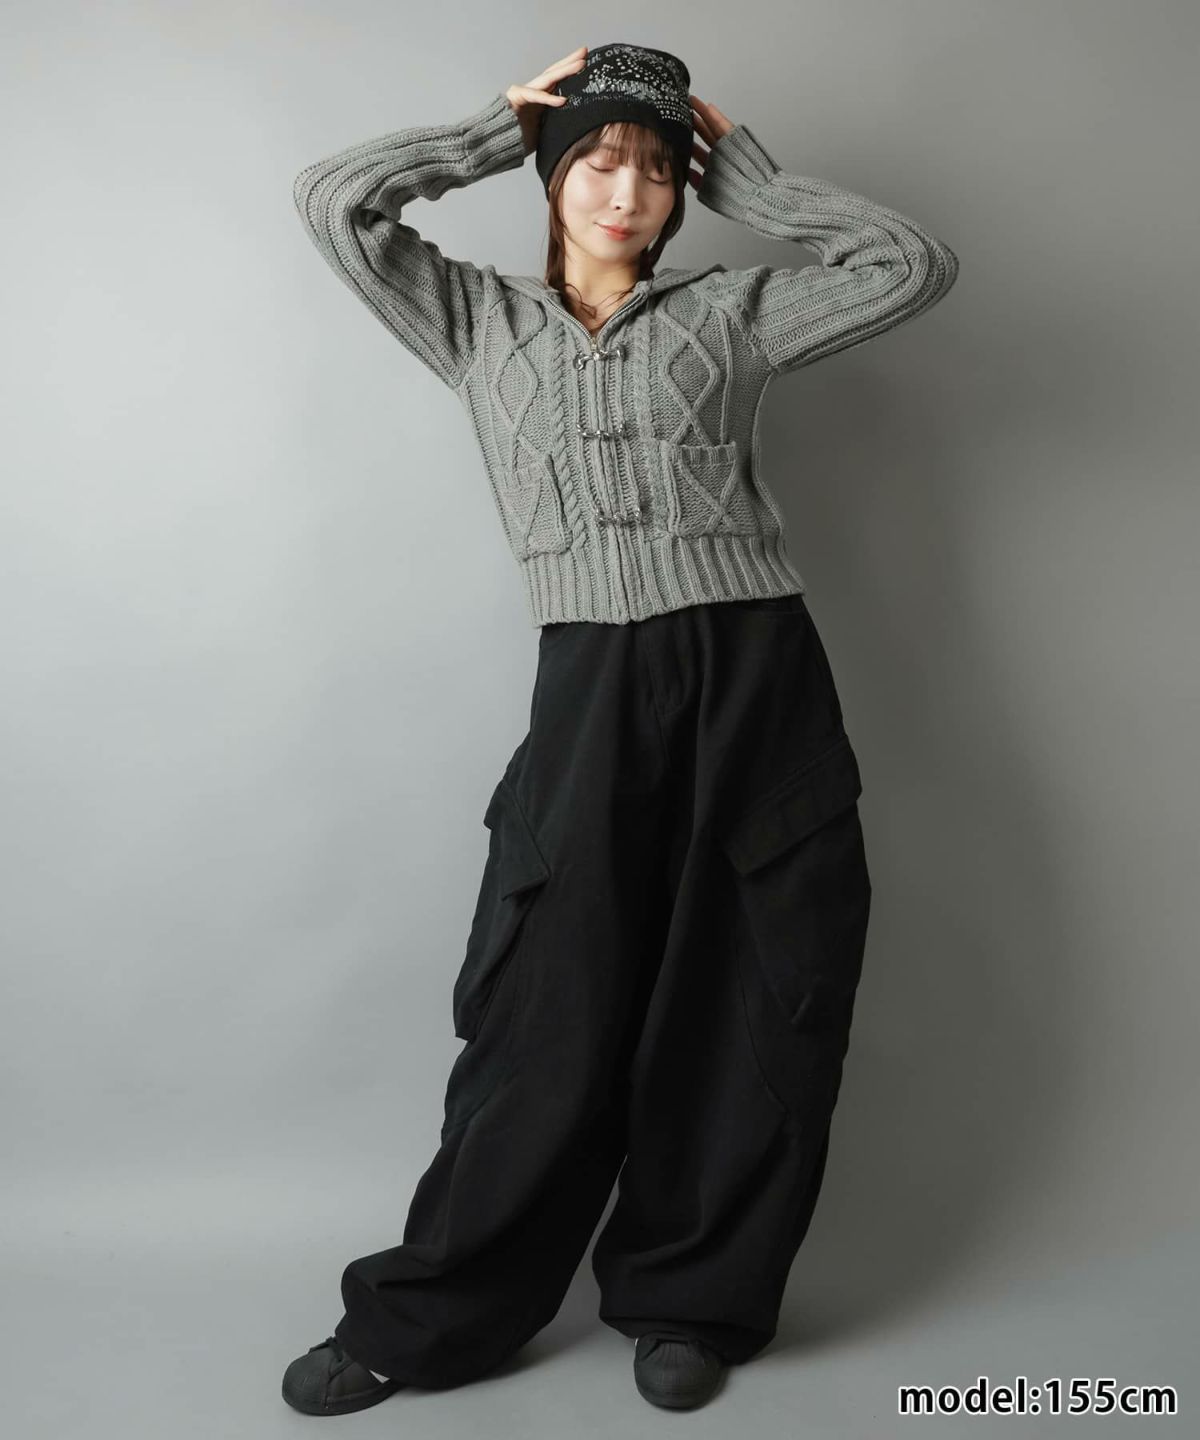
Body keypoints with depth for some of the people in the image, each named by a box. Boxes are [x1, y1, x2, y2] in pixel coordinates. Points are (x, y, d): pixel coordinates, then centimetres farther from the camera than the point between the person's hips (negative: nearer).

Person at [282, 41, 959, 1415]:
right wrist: (504, 126, 15)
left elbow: (914, 262, 9)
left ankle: (685, 1300, 26)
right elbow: (334, 199, 7)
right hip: (594, 687, -1)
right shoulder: (480, 322, 15)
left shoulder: (729, 310, 14)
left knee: (747, 1014, 6)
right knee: (551, 1018, 1)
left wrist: (746, 172, 14)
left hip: (758, 679, 1)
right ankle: (426, 1321, 20)